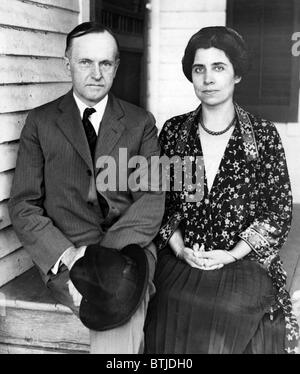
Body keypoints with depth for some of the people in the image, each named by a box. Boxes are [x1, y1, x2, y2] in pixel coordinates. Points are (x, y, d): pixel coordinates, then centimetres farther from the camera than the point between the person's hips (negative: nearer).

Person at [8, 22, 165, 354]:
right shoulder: (40, 122, 8)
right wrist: (66, 255, -15)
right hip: (63, 256, 0)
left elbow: (152, 200, -1)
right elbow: (23, 205, 3)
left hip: (128, 249, 1)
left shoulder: (141, 123, 9)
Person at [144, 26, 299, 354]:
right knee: (177, 326, -21)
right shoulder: (173, 132, 7)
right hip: (180, 263, 1)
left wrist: (231, 255, -8)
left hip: (243, 263, -1)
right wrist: (180, 249, -5)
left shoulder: (263, 135, 1)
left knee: (229, 319, -24)